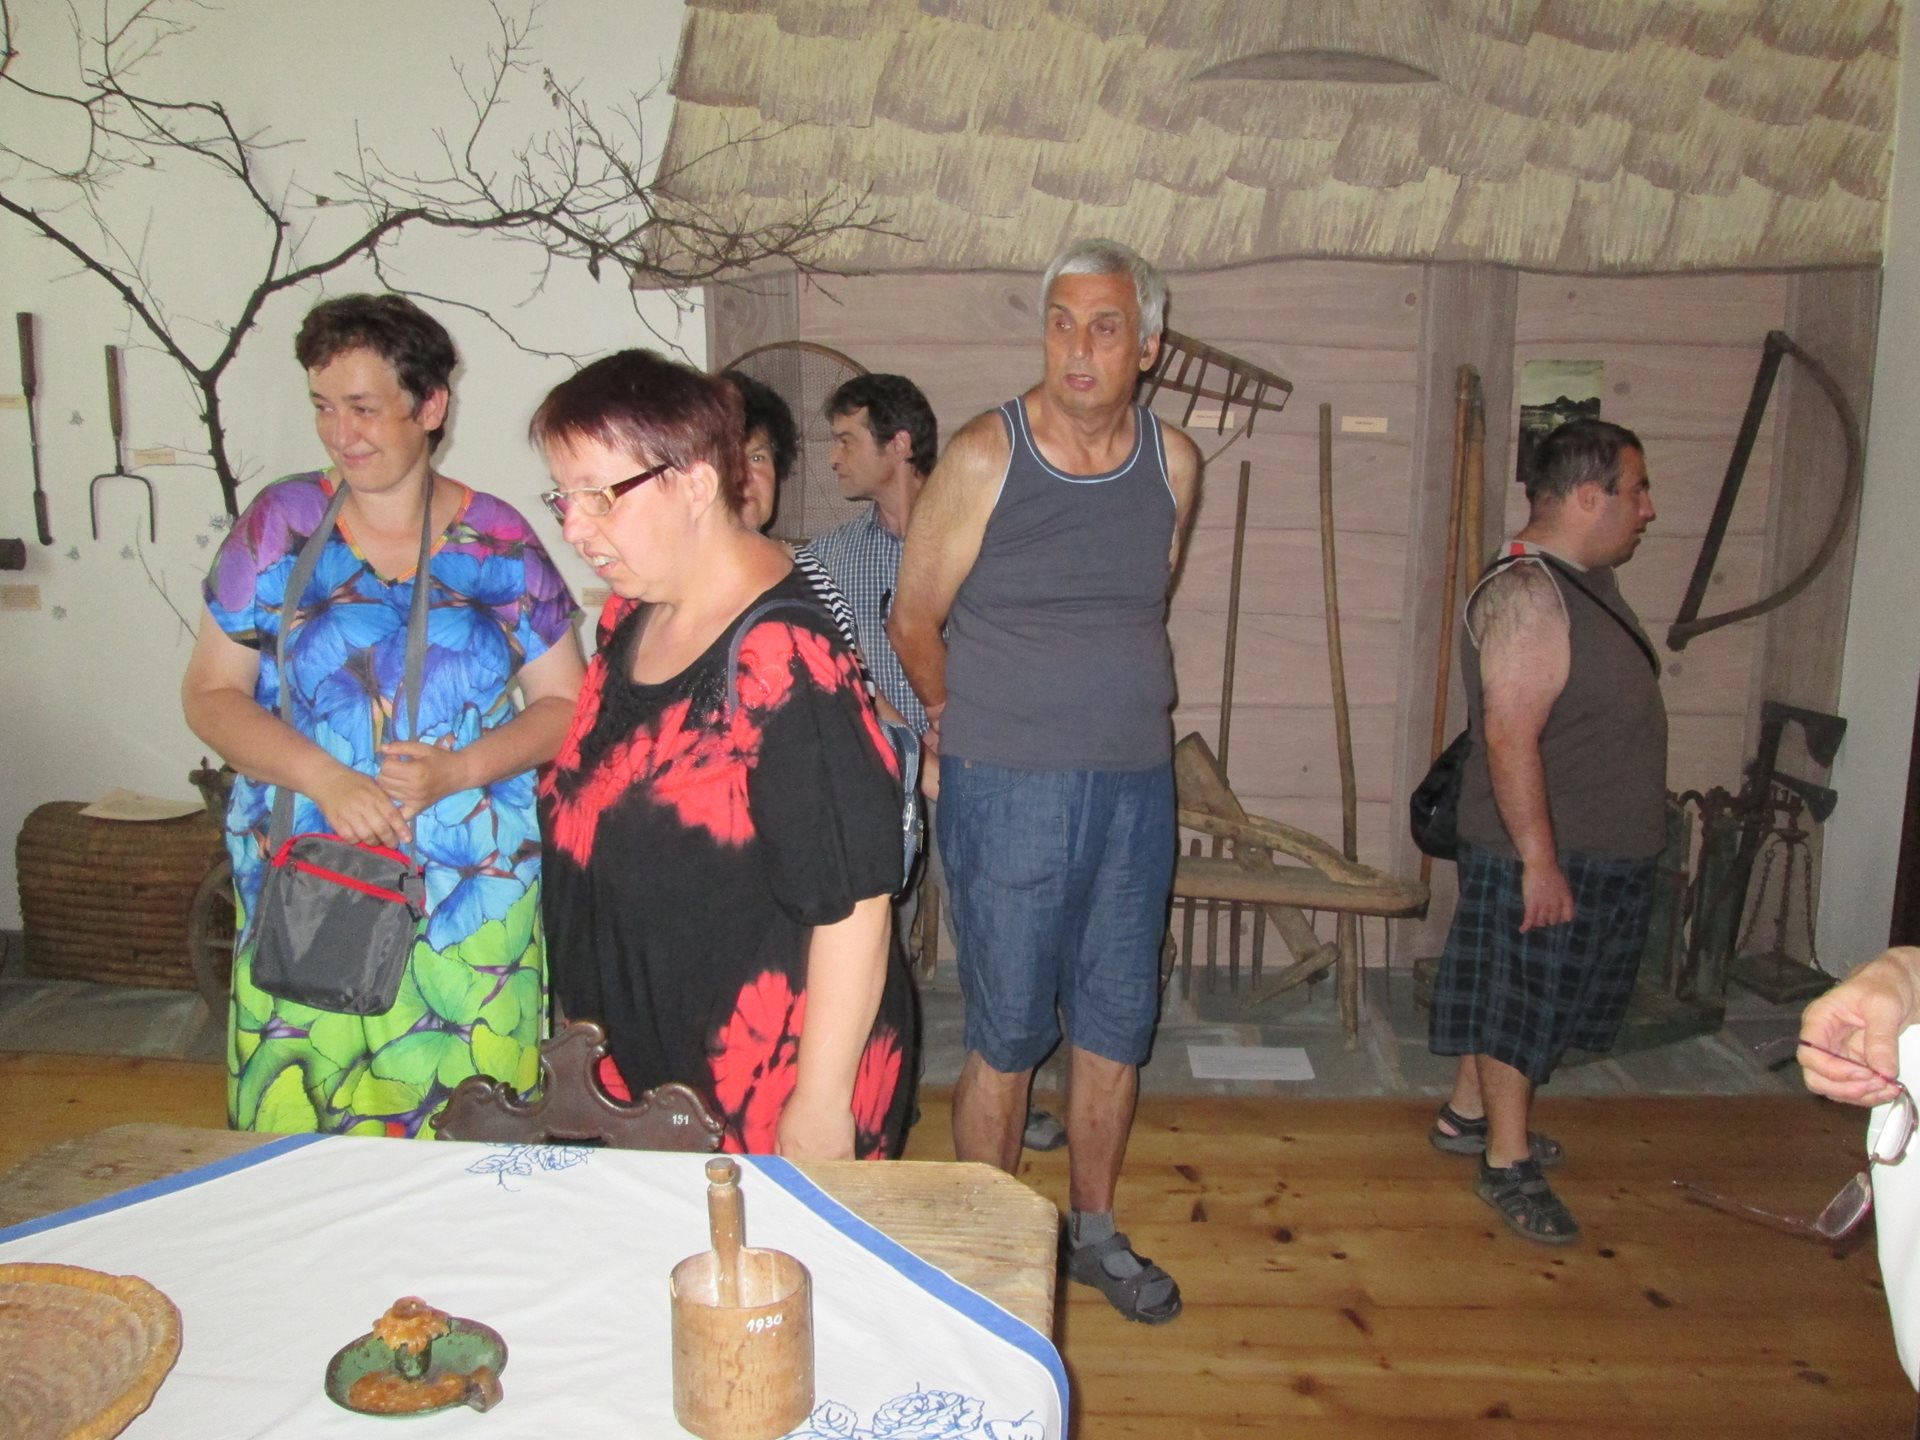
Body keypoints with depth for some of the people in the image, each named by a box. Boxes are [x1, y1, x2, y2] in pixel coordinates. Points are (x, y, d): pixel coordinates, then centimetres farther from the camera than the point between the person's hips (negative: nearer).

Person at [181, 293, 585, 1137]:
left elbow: (565, 702, 4)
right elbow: (211, 695, 4)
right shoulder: (281, 524, 4)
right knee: (298, 1126, 2)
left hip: (477, 897, 0)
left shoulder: (497, 542, 2)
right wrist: (325, 778, -13)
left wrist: (458, 770, -13)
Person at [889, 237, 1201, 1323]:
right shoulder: (985, 457, -8)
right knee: (1008, 1032, 4)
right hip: (1011, 791, -4)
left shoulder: (1175, 463, 5)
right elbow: (915, 621, 1)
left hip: (1138, 785, 4)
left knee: (1118, 1021, 13)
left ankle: (1095, 1232, 32)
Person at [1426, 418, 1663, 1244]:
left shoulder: (1586, 582, 11)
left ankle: (1467, 1113, 35)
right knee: (1519, 1000, 3)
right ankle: (1508, 1163, 17)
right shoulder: (1526, 594, -22)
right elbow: (1509, 737, -27)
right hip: (1538, 853, -10)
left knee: (1529, 997, 20)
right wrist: (1539, 859, -26)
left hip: (1597, 851, 10)